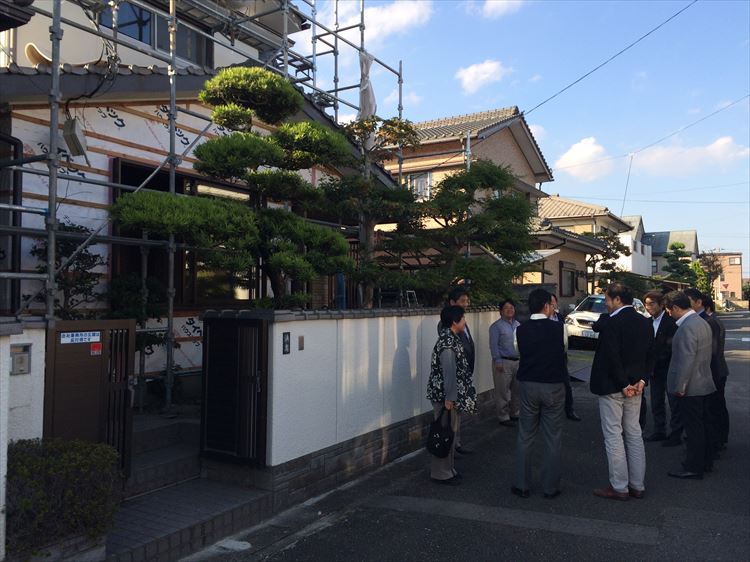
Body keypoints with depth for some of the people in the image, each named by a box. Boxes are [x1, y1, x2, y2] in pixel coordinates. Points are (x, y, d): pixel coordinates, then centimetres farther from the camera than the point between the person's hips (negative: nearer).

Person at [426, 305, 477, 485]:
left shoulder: (451, 338, 11)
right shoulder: (447, 342, -20)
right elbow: (449, 372, -23)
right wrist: (449, 397, -24)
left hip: (451, 395, 10)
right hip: (445, 396, -10)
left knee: (451, 431, 17)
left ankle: (447, 468, 29)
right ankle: (440, 473, 10)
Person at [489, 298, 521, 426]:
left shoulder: (518, 324, 14)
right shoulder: (496, 326, -6)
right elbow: (493, 345, -10)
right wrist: (498, 361, -16)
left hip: (518, 361, 7)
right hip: (504, 362, -6)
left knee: (517, 390, 14)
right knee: (503, 392, -1)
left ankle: (514, 413, 29)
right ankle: (503, 417, 9)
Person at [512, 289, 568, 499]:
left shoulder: (521, 330, -6)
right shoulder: (558, 328, -10)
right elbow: (564, 349, 7)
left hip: (528, 386, 2)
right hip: (554, 387, -2)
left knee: (525, 437, 11)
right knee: (553, 438, 9)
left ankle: (522, 485, 16)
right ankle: (550, 487, 16)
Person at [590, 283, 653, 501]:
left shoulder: (611, 323, -18)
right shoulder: (644, 322, 7)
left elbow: (611, 357, -21)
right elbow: (649, 355, 7)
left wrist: (623, 384, -13)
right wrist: (641, 380, 1)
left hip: (612, 387, -8)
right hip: (635, 386, 8)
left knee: (613, 436, 1)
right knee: (634, 434, 14)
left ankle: (619, 487, 9)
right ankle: (637, 485, 22)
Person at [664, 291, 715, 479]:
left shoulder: (687, 327, -22)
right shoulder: (702, 322, 10)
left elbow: (686, 359, -25)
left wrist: (680, 386, -19)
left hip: (691, 387, -10)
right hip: (704, 384, 10)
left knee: (693, 429, 0)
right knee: (703, 425, 19)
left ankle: (693, 468, 10)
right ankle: (705, 461, 31)